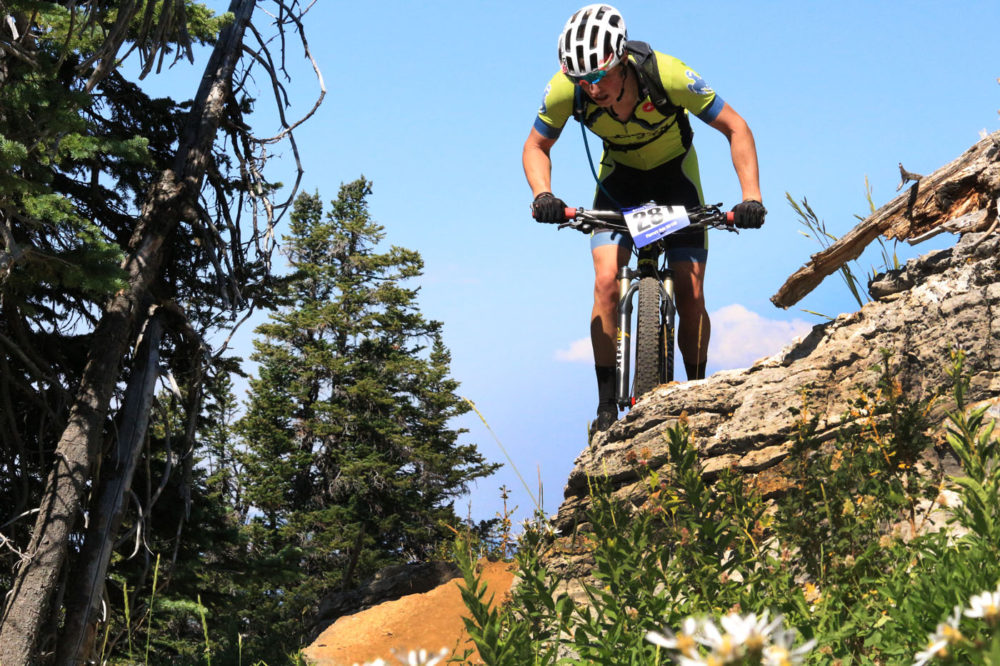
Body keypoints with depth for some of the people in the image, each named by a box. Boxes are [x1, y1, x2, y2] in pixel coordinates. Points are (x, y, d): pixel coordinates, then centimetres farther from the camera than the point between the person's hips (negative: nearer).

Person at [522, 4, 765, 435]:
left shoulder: (667, 75, -36)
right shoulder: (565, 89, -29)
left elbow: (736, 128, -24)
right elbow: (536, 147, -11)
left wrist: (751, 197, -35)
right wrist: (543, 195, -31)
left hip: (674, 169, -1)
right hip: (620, 173, 1)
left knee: (690, 294, -10)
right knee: (607, 281, -19)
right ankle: (607, 406, -10)